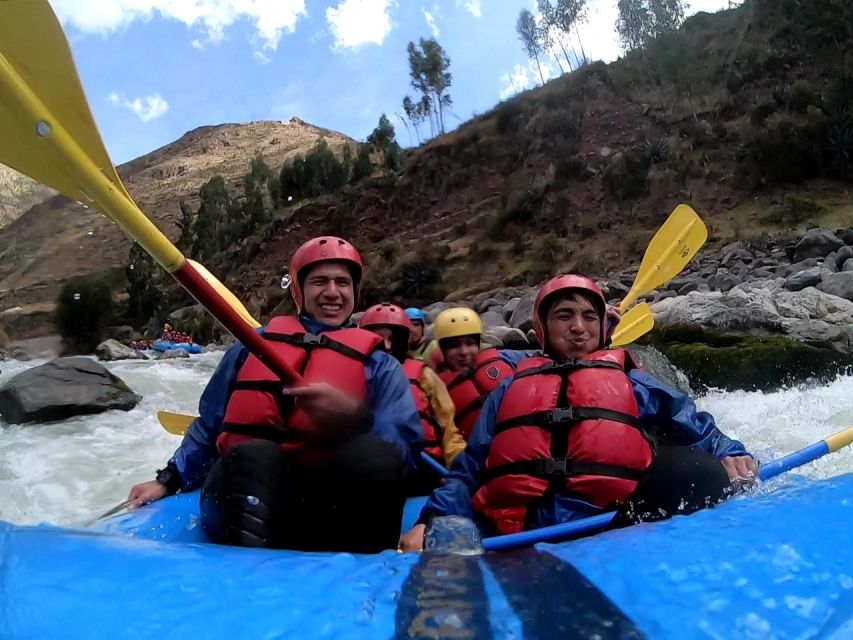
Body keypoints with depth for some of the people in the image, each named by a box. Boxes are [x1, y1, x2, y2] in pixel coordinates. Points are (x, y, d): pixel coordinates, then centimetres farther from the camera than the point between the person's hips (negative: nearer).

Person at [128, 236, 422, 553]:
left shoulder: (378, 365, 13)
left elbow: (403, 448, -2)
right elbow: (210, 425, 26)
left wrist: (353, 417, -20)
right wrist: (168, 480, 16)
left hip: (330, 511, -1)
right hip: (242, 491, 1)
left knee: (374, 455, -33)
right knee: (256, 455, -34)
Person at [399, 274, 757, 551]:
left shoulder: (631, 383, 24)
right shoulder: (510, 390, 23)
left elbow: (695, 427, 13)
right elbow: (469, 471, 16)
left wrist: (729, 456, -10)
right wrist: (431, 522, 0)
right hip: (518, 543, 1)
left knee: (695, 470, -27)